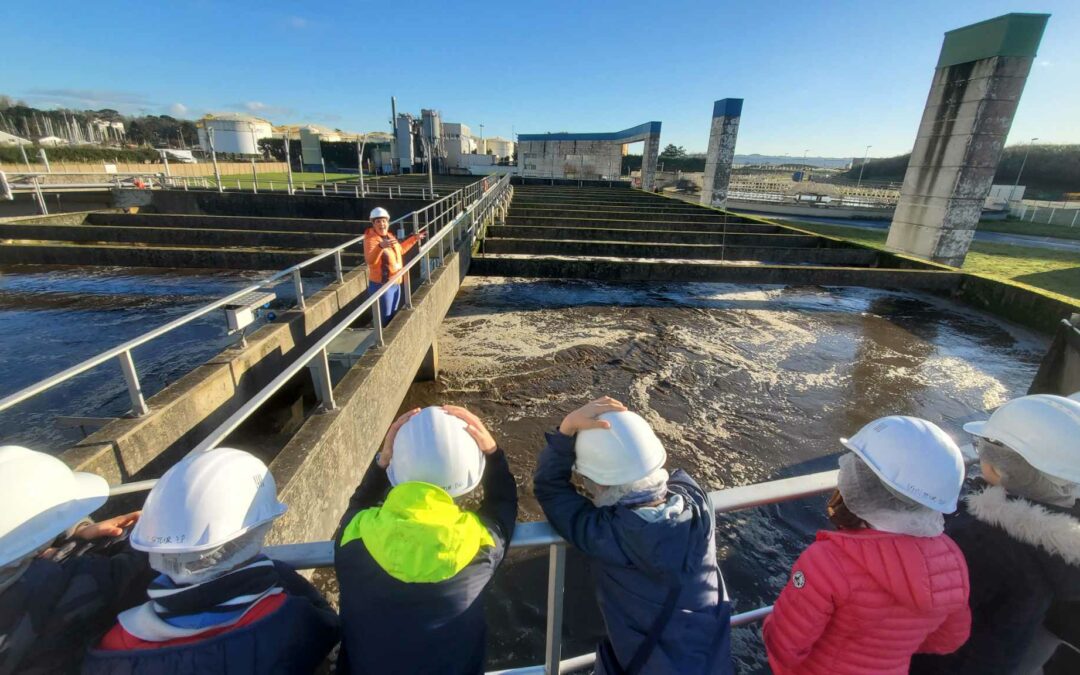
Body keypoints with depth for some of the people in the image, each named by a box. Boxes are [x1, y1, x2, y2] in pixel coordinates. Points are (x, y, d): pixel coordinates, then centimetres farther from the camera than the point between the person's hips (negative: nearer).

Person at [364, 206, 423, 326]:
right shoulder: (371, 239, -19)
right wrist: (380, 246, -53)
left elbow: (400, 250, 27)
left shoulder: (389, 236, 7)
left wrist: (414, 239, 29)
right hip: (381, 285, -9)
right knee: (385, 319, -3)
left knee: (393, 316, 23)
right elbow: (370, 260, -37)